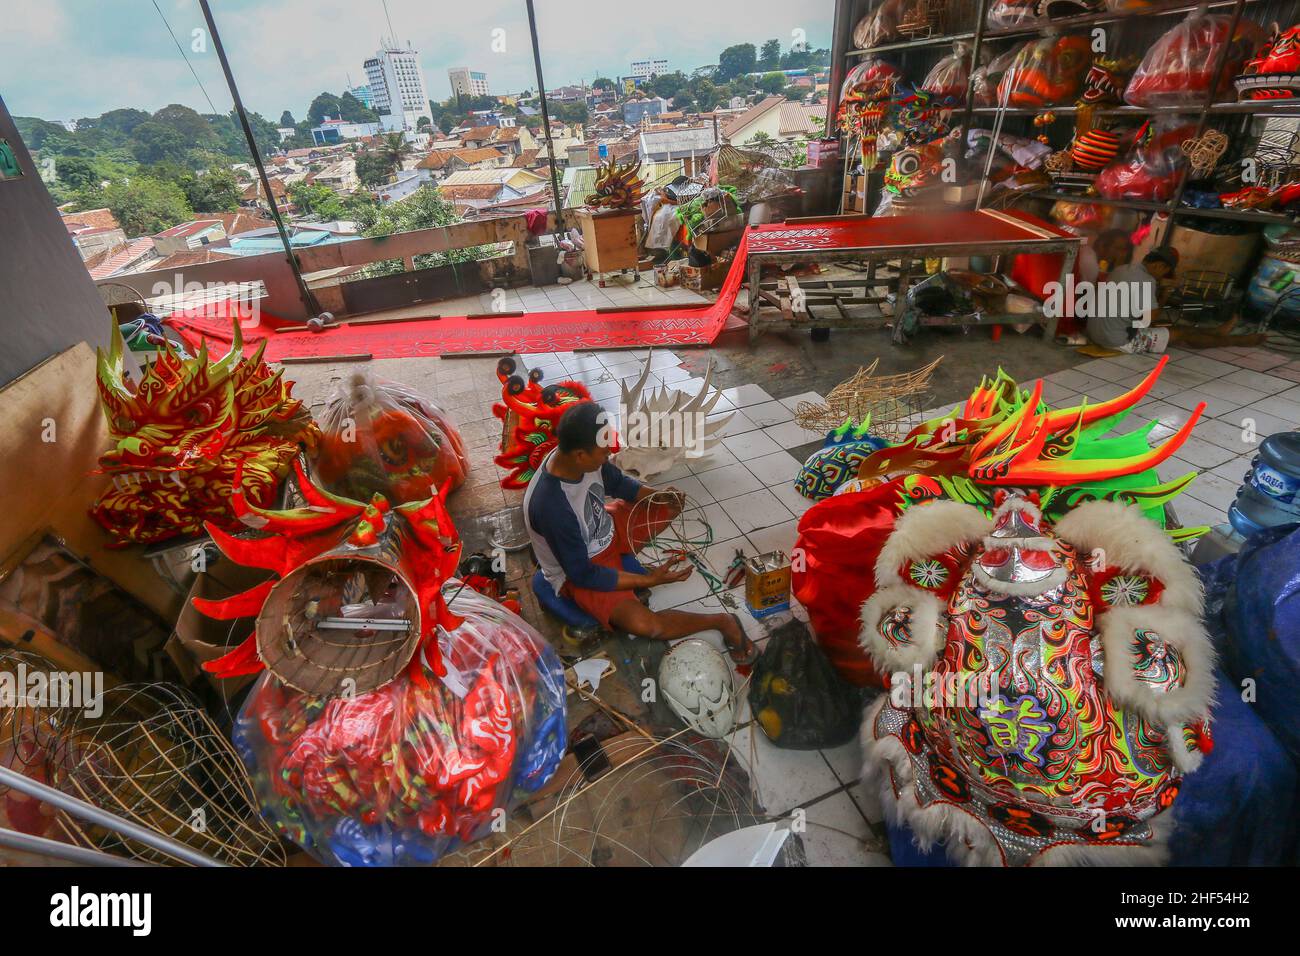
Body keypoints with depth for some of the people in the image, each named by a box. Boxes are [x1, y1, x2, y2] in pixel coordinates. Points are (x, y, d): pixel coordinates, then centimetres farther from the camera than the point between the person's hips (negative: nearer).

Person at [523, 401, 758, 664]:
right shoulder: (552, 507, -38)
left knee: (672, 501, 6)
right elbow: (582, 574, -27)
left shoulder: (582, 455, -18)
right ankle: (722, 621, -3)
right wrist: (649, 580, -28)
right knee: (644, 625, -27)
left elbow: (619, 483, 4)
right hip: (578, 571, -7)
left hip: (606, 530, 8)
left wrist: (659, 495, -15)